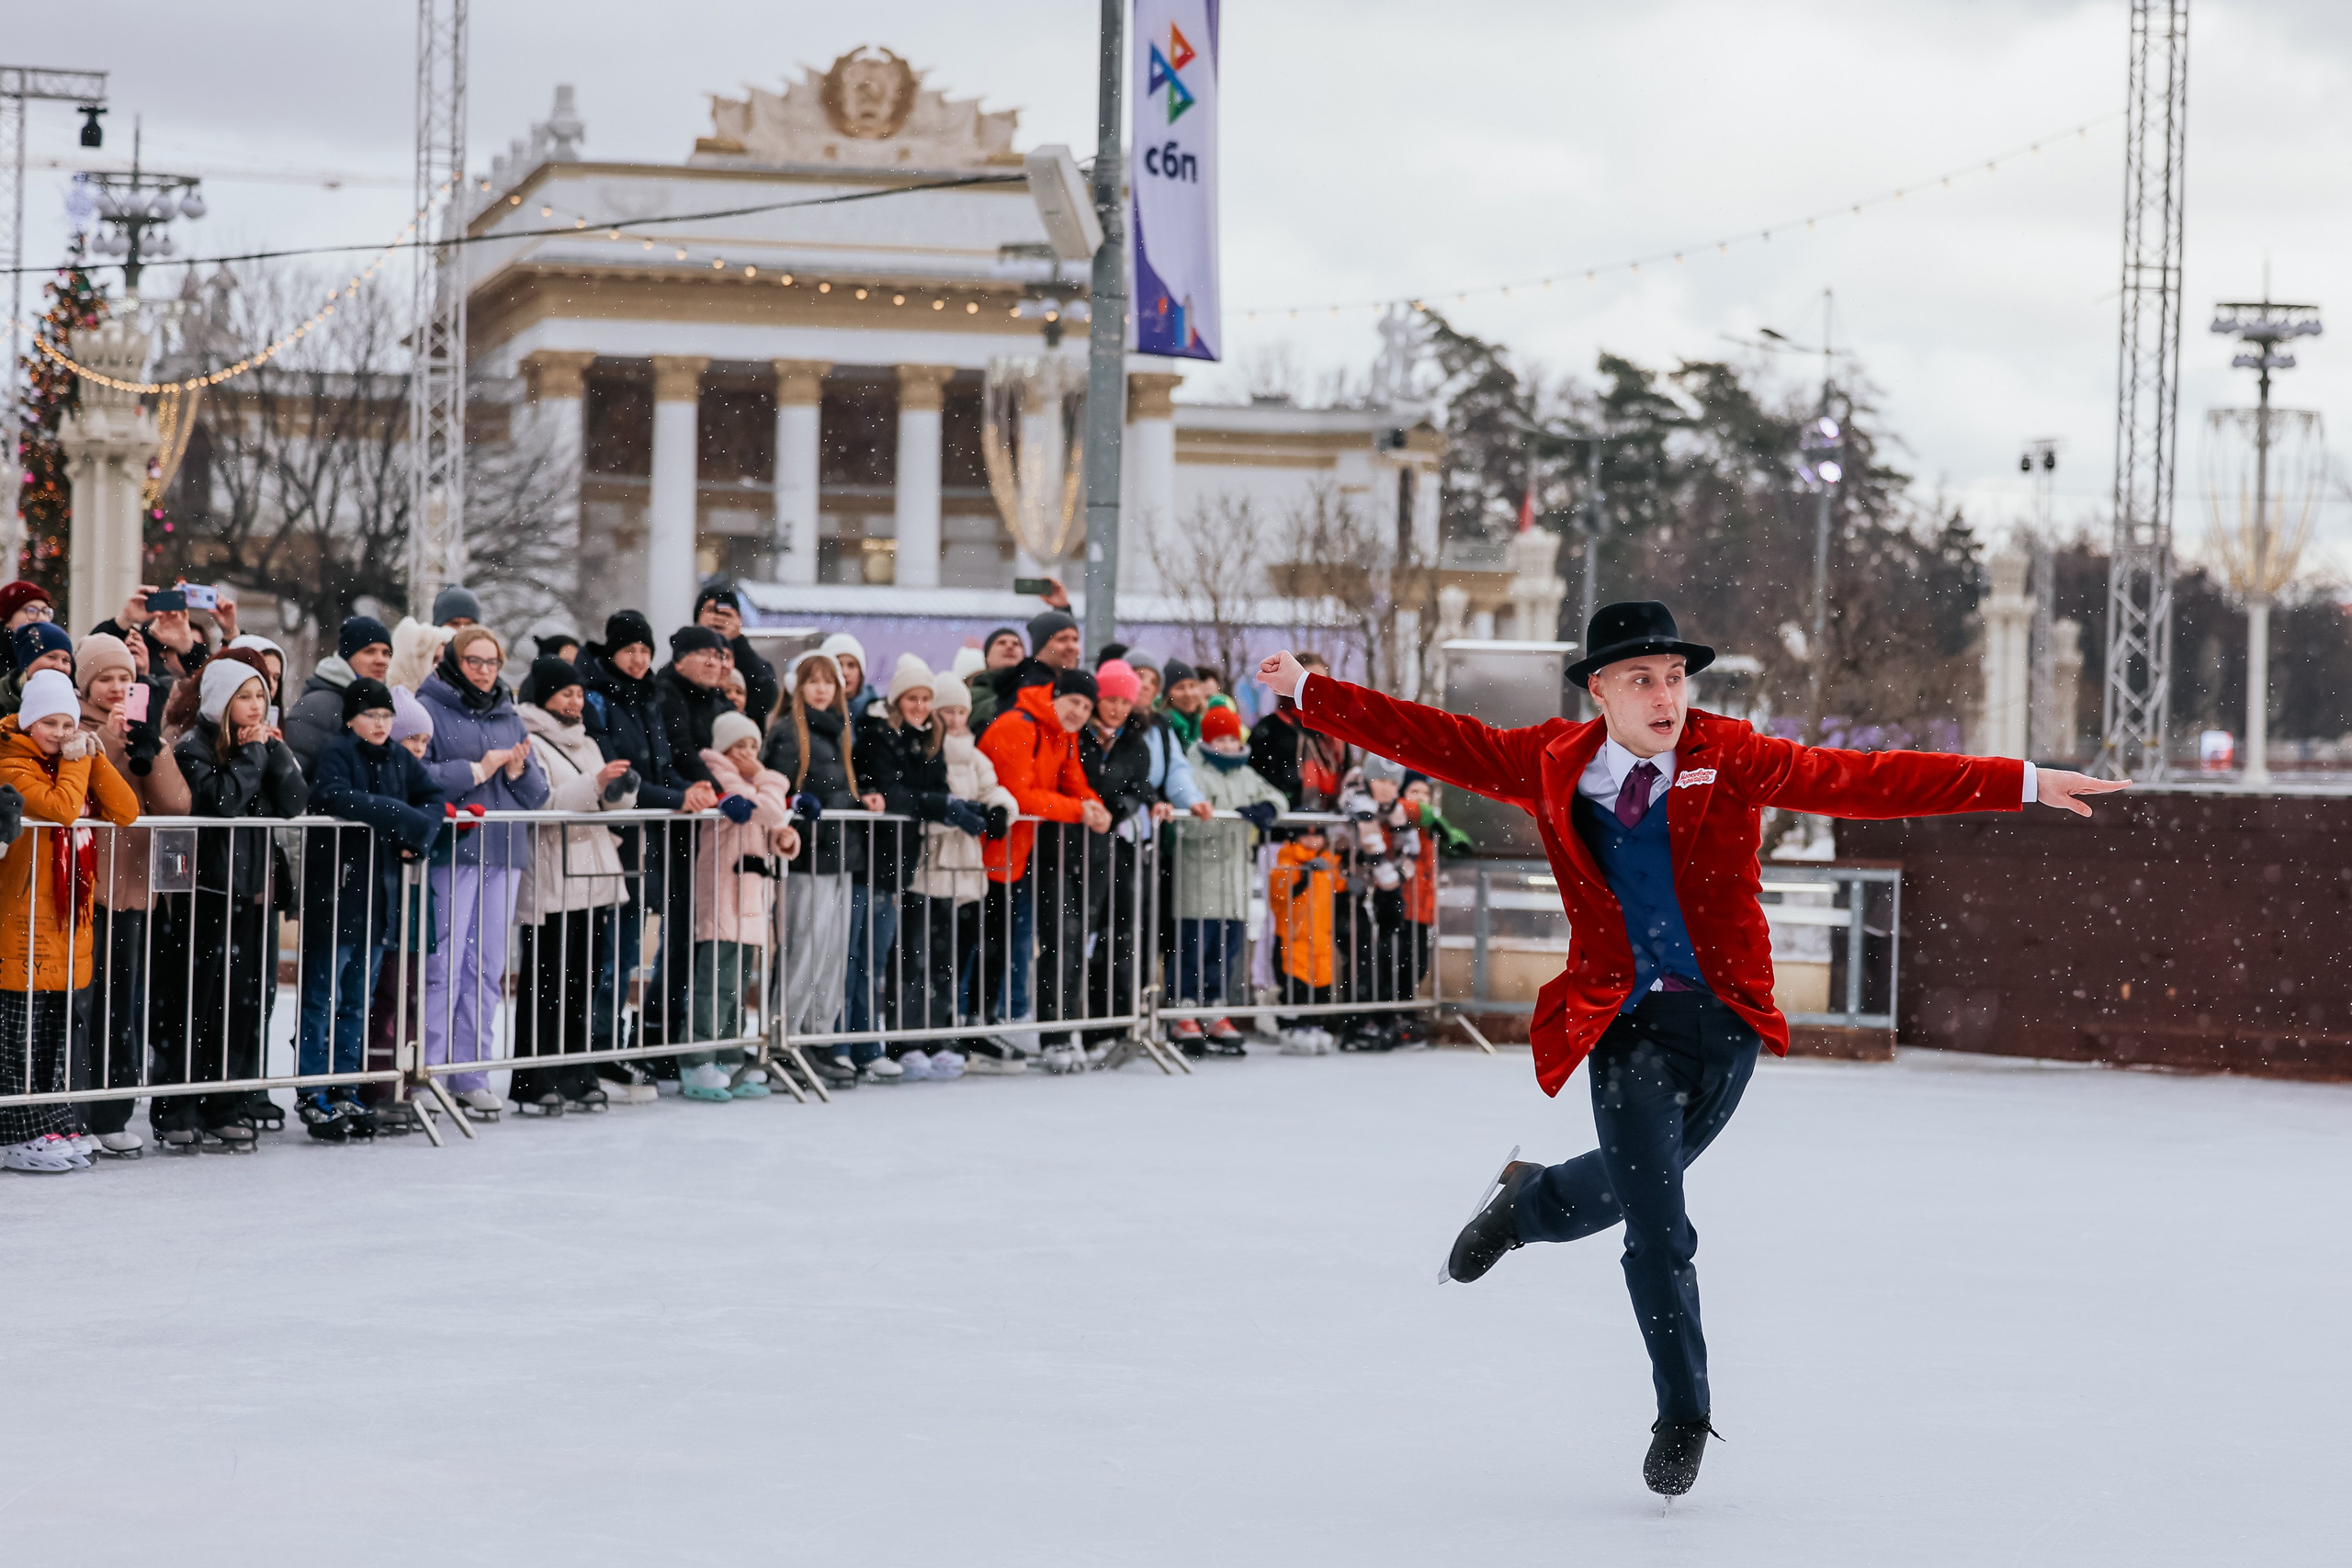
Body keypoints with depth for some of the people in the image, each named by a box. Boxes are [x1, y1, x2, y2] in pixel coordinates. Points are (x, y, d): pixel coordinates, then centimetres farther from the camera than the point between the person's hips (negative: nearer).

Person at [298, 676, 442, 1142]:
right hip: (335, 895, -7)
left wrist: (418, 835, -9)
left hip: (379, 895, 7)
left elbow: (433, 798, 13)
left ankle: (345, 1091, 19)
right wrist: (403, 817, -22)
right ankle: (312, 1097, 2)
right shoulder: (335, 754, -9)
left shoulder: (399, 759, 11)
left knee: (357, 1001, 12)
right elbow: (334, 796, -27)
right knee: (323, 998, -3)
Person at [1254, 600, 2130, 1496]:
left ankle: (1527, 1202, 48)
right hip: (1627, 1025, -1)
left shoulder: (1731, 759, -4)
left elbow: (1865, 781, -9)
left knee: (1631, 1186, 12)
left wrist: (2023, 784, -15)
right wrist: (1308, 694, 4)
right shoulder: (1552, 766, -1)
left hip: (1725, 1021, 1)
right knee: (1658, 1233, -6)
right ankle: (1682, 1417, 14)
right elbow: (1434, 741, 6)